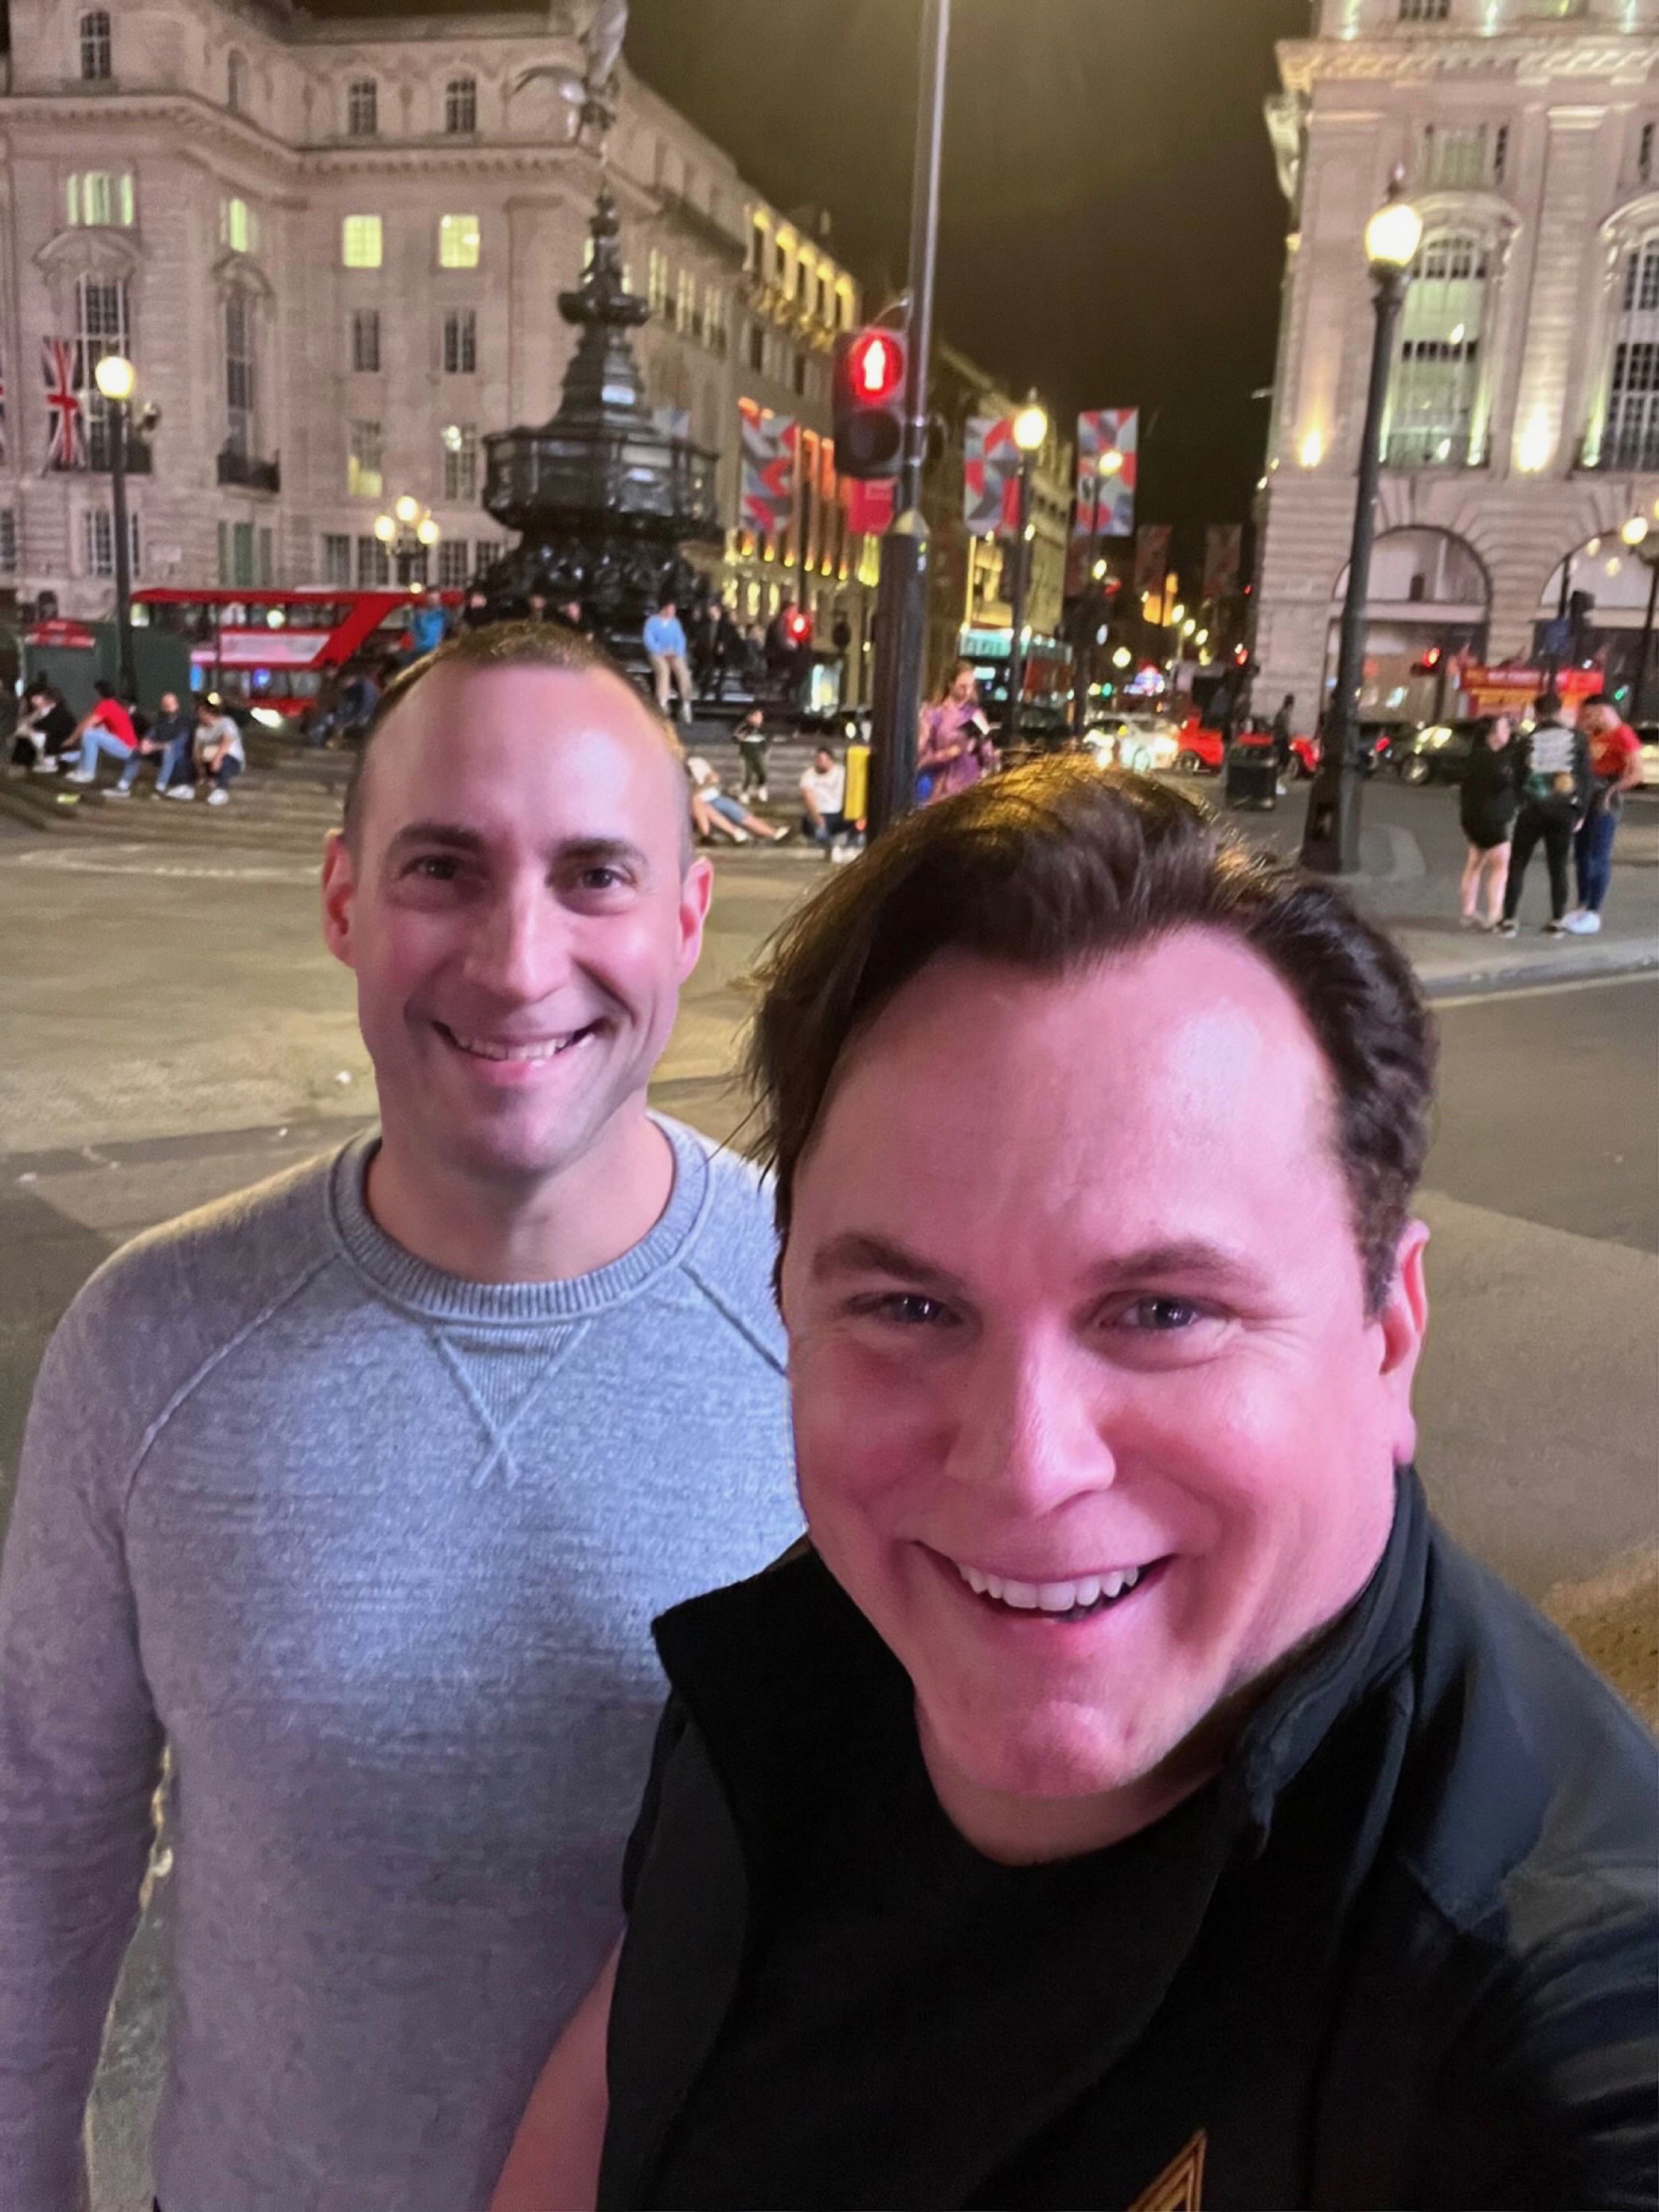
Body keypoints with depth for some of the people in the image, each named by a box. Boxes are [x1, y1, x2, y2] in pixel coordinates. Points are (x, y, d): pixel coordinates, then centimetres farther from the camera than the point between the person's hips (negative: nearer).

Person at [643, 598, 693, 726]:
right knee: (664, 670, -36)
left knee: (683, 670, -29)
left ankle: (686, 704, -28)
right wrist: (662, 651, -16)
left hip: (674, 654, 3)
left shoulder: (675, 622, 16)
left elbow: (681, 640, 10)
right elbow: (649, 640, -6)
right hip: (657, 654, -3)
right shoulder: (652, 621, 5)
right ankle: (662, 705, -40)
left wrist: (678, 652, -10)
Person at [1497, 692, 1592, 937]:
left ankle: (1509, 920, 0)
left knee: (1517, 865, 6)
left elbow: (1519, 777, -2)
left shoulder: (1529, 739, 1)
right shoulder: (1576, 738, 3)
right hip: (1565, 811, 1)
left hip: (1533, 809, -1)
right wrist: (1581, 812, 5)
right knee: (1558, 868, 10)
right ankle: (1557, 921, 9)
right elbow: (1586, 777, 0)